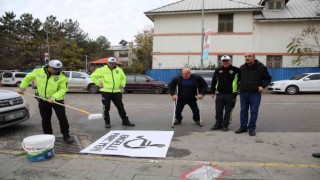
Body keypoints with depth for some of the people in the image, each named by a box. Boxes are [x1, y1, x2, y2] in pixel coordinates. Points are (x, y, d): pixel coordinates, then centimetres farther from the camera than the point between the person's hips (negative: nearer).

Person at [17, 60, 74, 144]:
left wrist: (54, 97, -27)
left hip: (57, 100, -2)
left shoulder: (62, 77, -15)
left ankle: (66, 135, 13)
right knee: (45, 120, 10)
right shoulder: (38, 71, -6)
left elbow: (63, 89, -15)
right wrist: (22, 88, 13)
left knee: (62, 118, -2)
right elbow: (28, 78, 11)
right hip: (43, 100, 3)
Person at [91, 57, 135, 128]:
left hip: (116, 92, 2)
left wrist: (122, 85, 10)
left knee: (120, 107, 4)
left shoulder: (119, 70, 8)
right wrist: (99, 83, -1)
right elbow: (93, 76, 5)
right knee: (106, 108, 3)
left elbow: (123, 78, 24)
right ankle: (107, 122, 16)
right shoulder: (102, 70, -1)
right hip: (106, 91, -2)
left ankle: (125, 121, 13)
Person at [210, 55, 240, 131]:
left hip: (231, 94, -3)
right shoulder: (218, 70, 8)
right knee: (218, 111, 8)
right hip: (220, 94, 4)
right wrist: (212, 92, 13)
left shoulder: (236, 70, -4)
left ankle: (225, 125, 16)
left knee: (228, 111, 5)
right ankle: (218, 124, 21)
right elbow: (213, 82, 14)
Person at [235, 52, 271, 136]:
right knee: (243, 111, 8)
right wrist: (240, 86, 9)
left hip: (255, 93, -4)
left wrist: (262, 86, -11)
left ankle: (252, 128, 10)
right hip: (243, 92, 4)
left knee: (254, 112, 0)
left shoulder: (261, 67, -4)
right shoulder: (242, 68, 8)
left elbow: (268, 78, 4)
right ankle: (243, 127, 18)